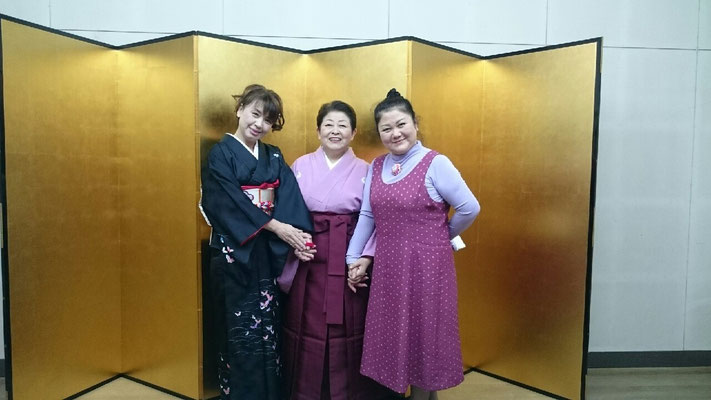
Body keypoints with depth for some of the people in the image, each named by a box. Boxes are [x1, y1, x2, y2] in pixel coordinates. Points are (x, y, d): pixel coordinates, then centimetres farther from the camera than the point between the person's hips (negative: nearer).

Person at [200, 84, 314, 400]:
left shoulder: (274, 158, 10)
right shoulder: (220, 154, -4)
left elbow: (290, 198, -3)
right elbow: (231, 203, -15)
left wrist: (298, 233, -21)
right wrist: (276, 226, -21)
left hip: (268, 252, 5)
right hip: (233, 253, -4)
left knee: (269, 328, 11)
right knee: (241, 331, 4)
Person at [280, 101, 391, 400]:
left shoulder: (364, 171, 1)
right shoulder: (301, 165, 4)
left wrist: (363, 259, -12)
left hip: (348, 263, -1)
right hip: (308, 261, 1)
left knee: (347, 328, 6)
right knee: (307, 328, 9)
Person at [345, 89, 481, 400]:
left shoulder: (435, 164, -11)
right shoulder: (375, 167, 6)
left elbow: (470, 209, -10)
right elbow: (367, 215, 8)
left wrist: (442, 236, 4)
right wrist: (353, 257, 6)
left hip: (427, 264, -5)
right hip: (388, 265, 5)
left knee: (423, 332, 9)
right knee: (393, 333, 15)